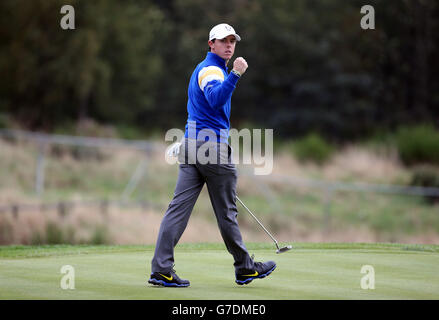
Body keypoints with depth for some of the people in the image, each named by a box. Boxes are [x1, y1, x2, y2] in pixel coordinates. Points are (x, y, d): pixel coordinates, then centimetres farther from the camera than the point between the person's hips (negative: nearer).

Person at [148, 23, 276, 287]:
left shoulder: (202, 68, 23)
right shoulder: (212, 70, -10)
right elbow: (216, 99, -30)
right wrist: (235, 75, -38)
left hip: (191, 144, 9)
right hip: (212, 146, -9)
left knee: (179, 206, -1)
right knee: (226, 211, 2)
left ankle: (161, 269, -9)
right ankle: (245, 268, 13)